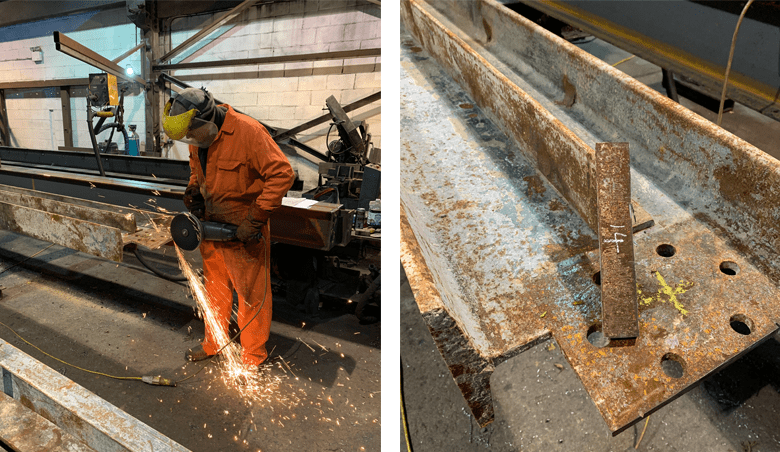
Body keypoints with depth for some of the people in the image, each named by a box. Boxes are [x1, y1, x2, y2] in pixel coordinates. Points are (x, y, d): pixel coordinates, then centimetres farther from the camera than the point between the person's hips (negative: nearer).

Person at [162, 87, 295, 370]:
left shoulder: (248, 132, -24)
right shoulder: (198, 137, 0)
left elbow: (282, 174, -27)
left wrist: (255, 220, -25)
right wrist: (193, 194, 2)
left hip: (244, 228, -7)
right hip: (212, 223, 7)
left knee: (251, 291, 5)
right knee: (214, 286, 19)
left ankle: (253, 355, 21)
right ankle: (213, 343, 37)